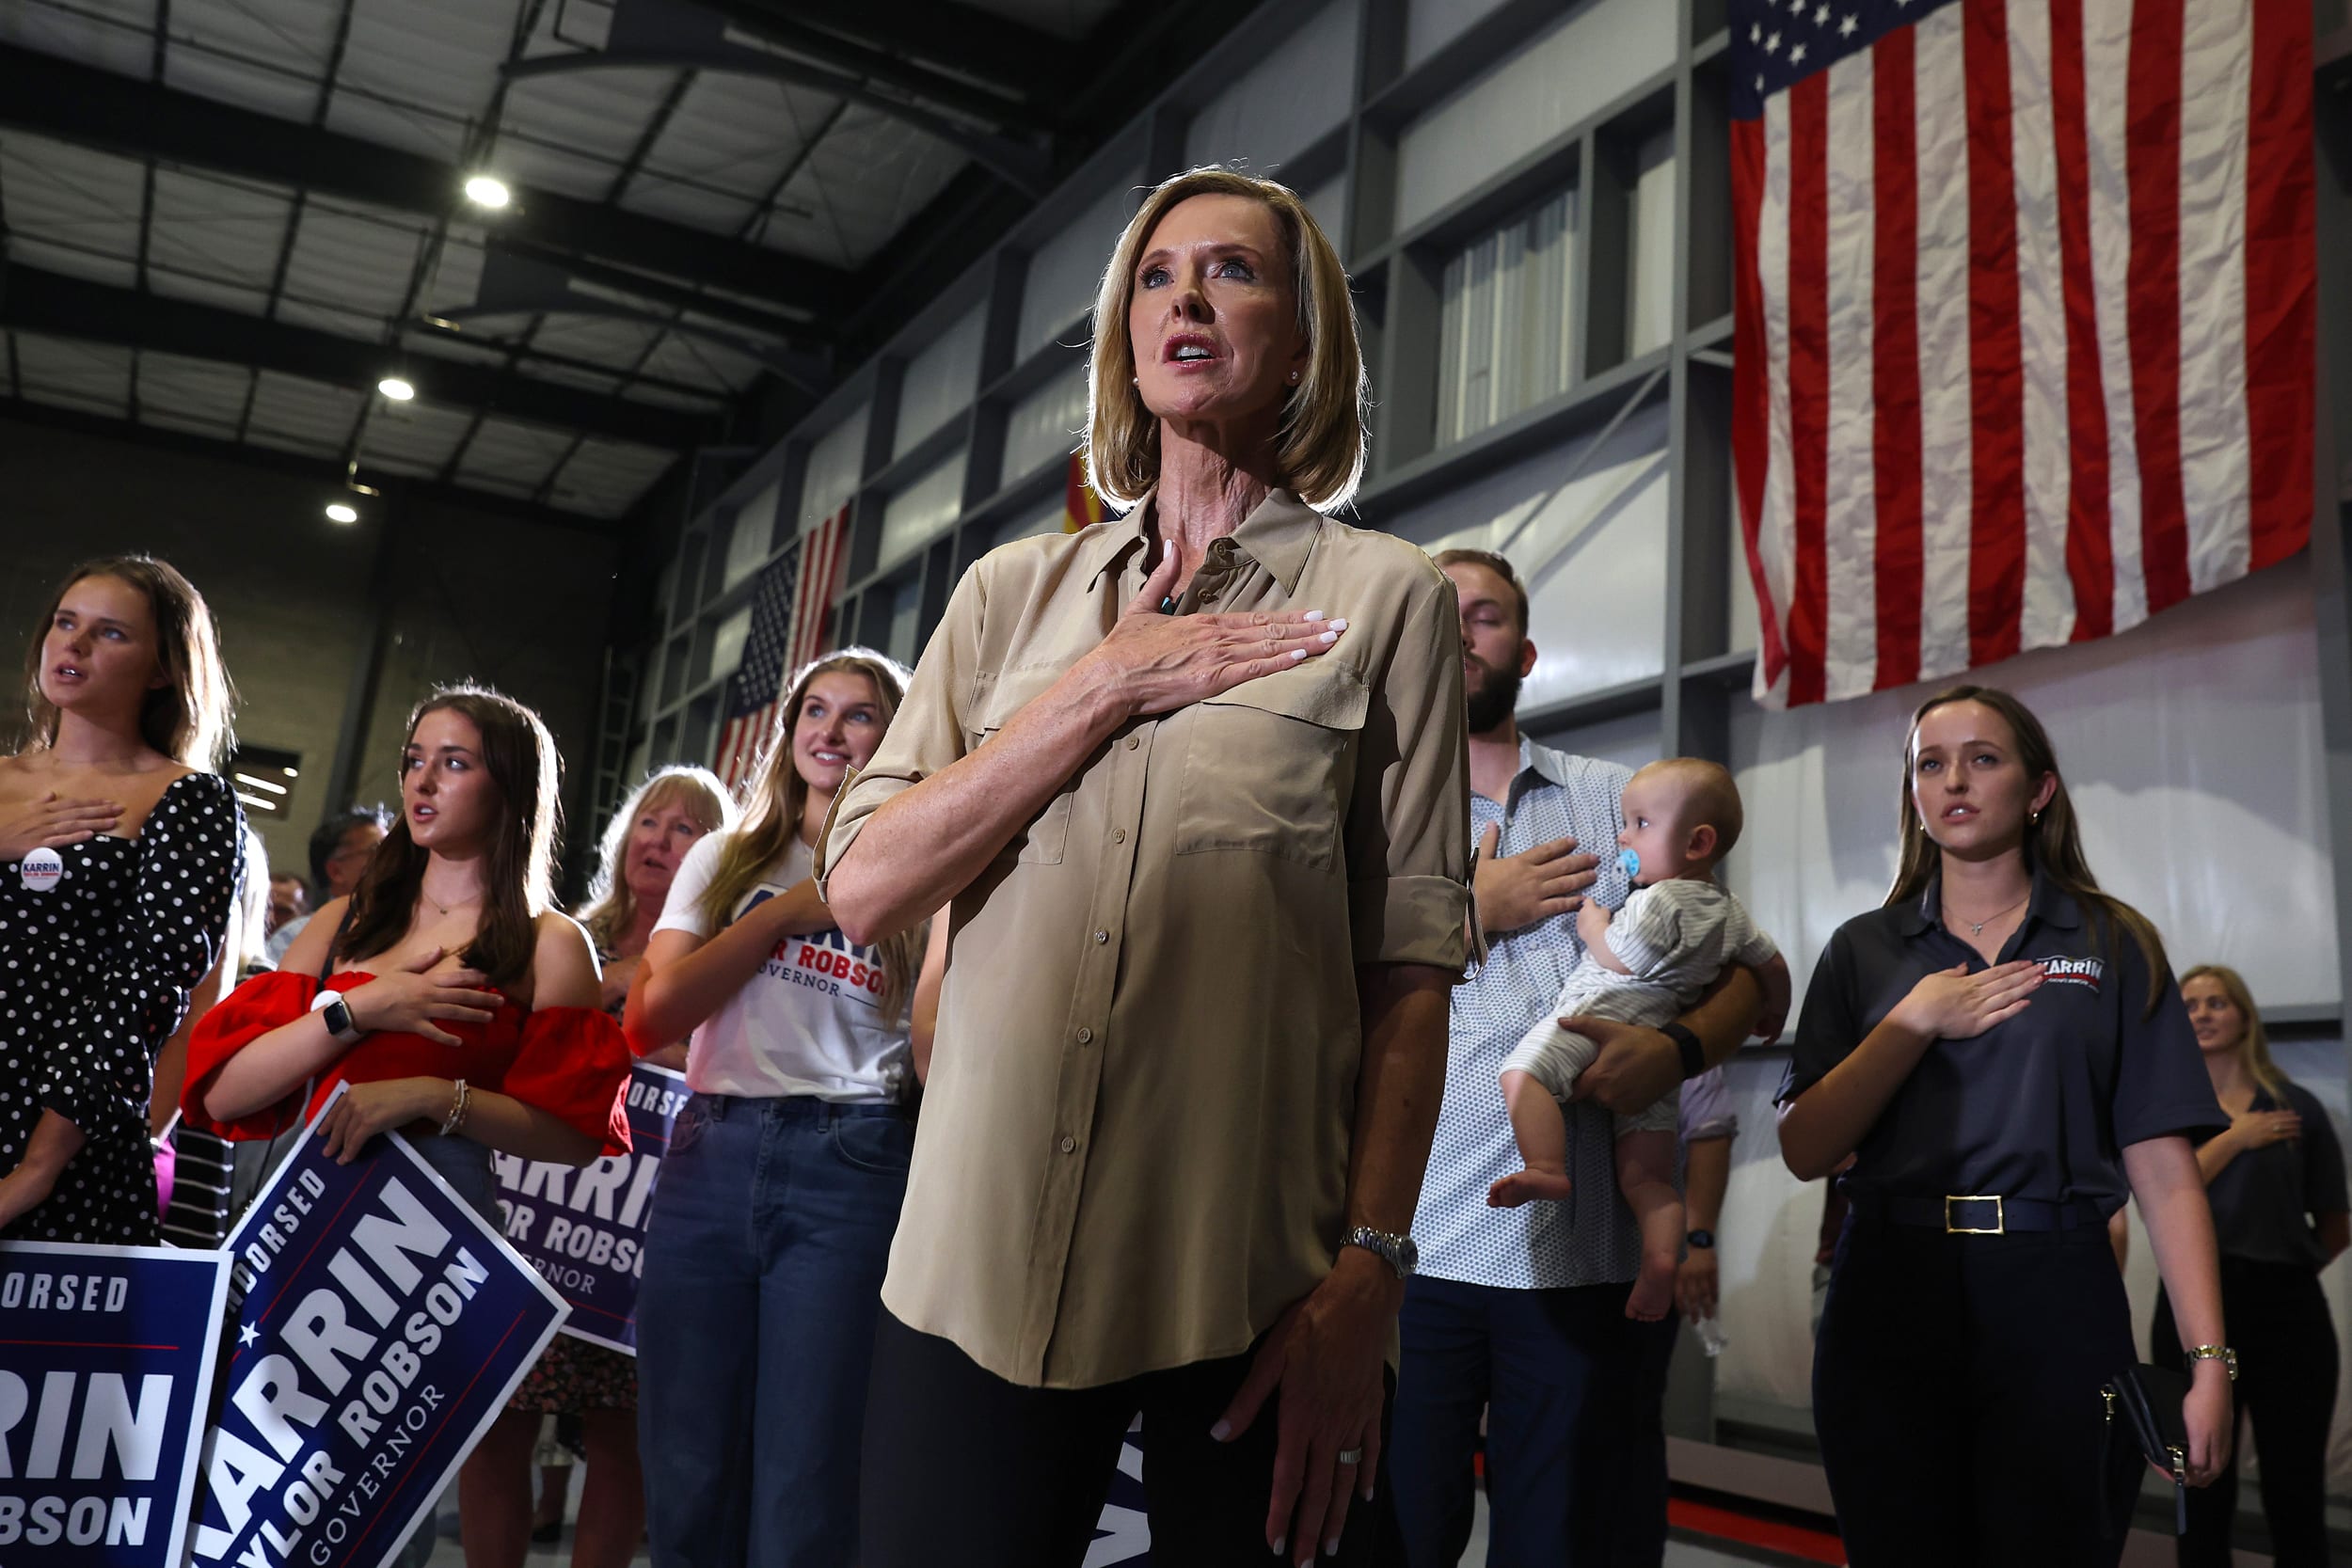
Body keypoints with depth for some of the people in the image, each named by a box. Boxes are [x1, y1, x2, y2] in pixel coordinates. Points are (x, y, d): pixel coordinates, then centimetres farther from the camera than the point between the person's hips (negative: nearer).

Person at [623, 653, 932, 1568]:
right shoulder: (727, 859, 14)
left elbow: (940, 1055, 2)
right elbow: (653, 1015, 1)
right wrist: (784, 913, -3)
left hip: (850, 1172, -2)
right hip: (713, 1156, 2)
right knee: (686, 1479, 7)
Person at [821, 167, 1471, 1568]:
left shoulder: (1386, 596, 4)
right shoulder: (1018, 590, 13)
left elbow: (1412, 961, -2)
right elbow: (863, 887, 2)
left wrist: (1369, 1270, -11)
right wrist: (1104, 688, -4)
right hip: (982, 1256, 3)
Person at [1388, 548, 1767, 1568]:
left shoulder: (1618, 800, 12)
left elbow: (1748, 970, 10)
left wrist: (1677, 1047, -10)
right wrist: (1475, 912, -7)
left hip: (1589, 1258, 1)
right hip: (1412, 1251, -1)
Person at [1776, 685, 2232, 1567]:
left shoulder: (2115, 946, 5)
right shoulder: (1865, 950, 9)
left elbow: (2164, 1172, -1)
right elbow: (1806, 1153, 0)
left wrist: (2209, 1359, -9)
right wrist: (1916, 1024, -8)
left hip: (2057, 1303, -1)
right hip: (1890, 1303, 2)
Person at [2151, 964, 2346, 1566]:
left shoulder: (2297, 1106, 6)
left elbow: (2336, 1228, 11)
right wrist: (2236, 1136, -7)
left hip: (2286, 1308, 0)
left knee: (2297, 1498, 2)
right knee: (2206, 1496, 6)